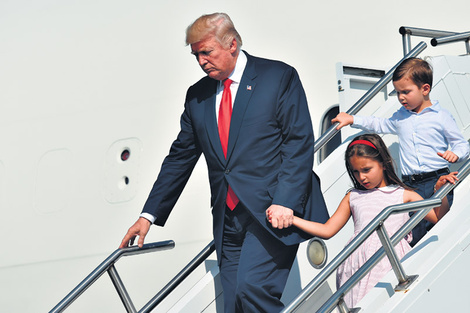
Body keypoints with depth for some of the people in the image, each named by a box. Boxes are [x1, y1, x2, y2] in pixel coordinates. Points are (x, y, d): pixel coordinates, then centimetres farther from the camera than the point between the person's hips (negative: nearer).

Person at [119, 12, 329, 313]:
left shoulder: (279, 77, 0)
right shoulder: (198, 96, 15)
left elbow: (299, 143, -5)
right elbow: (180, 157, 19)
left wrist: (285, 201, -16)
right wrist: (149, 215, 14)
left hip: (272, 212, -6)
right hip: (228, 219, 6)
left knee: (251, 288, -23)